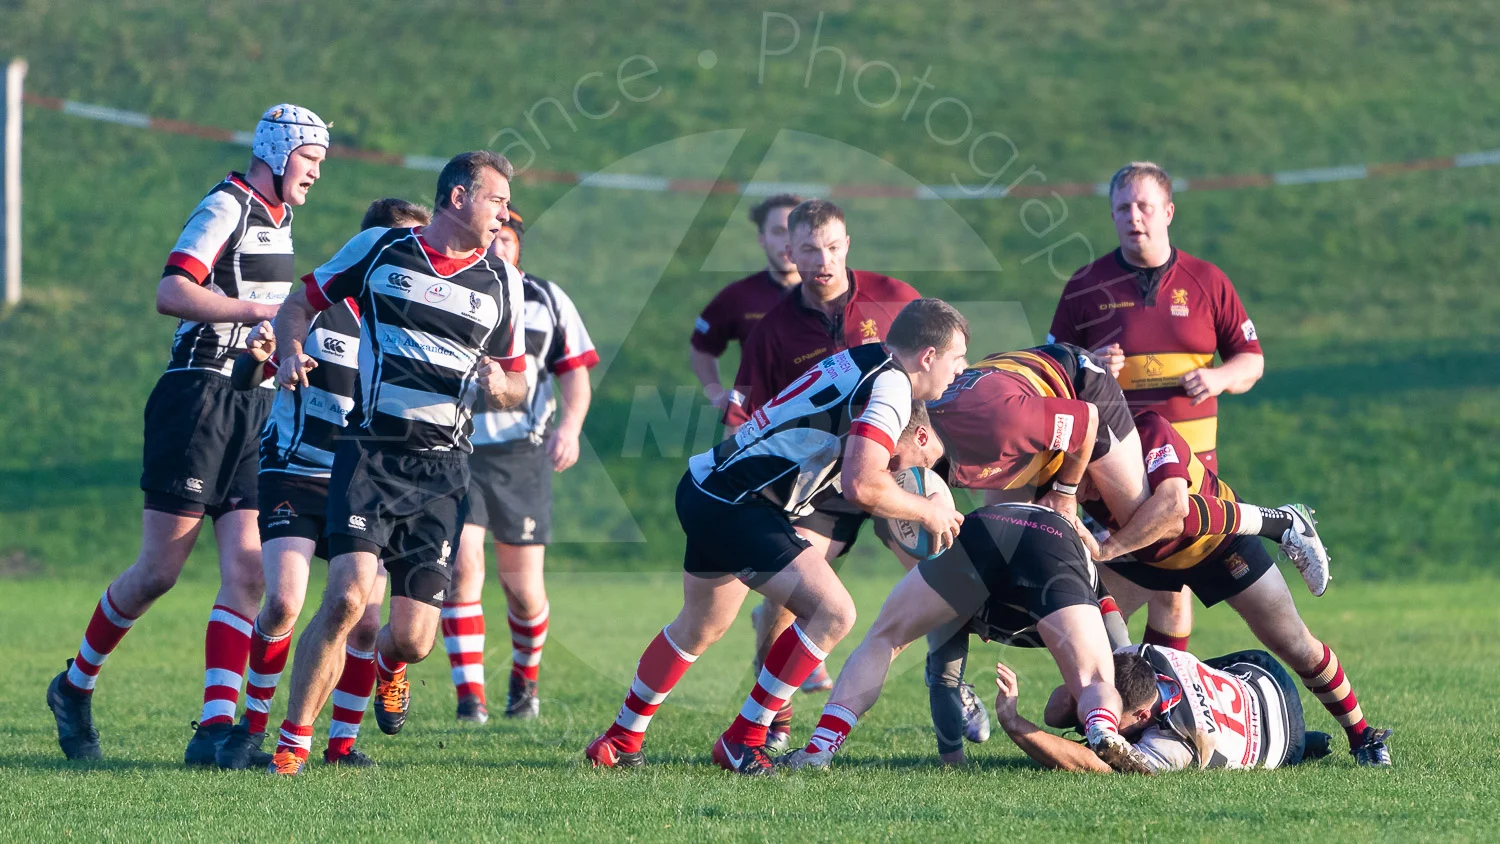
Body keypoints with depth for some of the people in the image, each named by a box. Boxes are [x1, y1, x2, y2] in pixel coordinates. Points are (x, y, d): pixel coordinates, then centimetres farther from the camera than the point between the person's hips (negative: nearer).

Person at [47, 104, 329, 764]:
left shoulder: (278, 217, 19)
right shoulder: (227, 208, -10)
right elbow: (171, 294, -22)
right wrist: (260, 309, -24)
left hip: (256, 408, 8)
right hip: (198, 402, -8)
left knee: (248, 571, -7)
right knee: (159, 572, -4)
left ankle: (215, 726, -12)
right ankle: (75, 687, 17)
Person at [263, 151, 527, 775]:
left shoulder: (502, 282, 12)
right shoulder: (378, 249, 5)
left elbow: (516, 382, 19)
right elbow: (299, 305, 14)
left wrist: (502, 385, -5)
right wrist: (291, 353, -7)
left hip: (442, 468, 2)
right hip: (370, 452, -2)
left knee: (413, 638, -5)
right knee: (348, 596, -22)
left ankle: (389, 664, 35)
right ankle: (292, 742, -8)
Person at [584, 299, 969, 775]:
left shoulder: (860, 363, 11)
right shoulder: (891, 385, -18)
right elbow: (861, 486, -27)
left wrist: (894, 454, 0)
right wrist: (927, 512, -12)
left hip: (707, 488, 11)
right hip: (732, 506, -11)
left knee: (700, 627, 25)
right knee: (832, 611, -14)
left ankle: (622, 739, 40)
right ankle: (743, 742, -5)